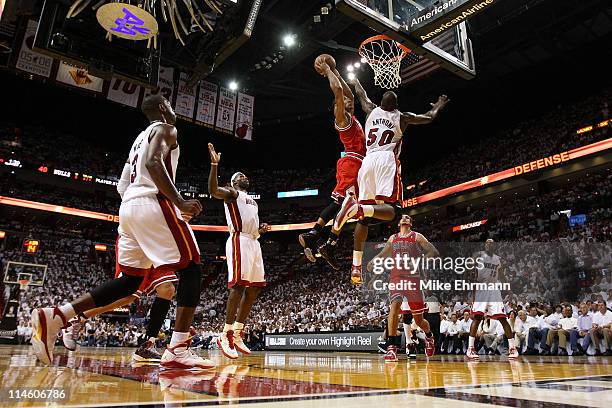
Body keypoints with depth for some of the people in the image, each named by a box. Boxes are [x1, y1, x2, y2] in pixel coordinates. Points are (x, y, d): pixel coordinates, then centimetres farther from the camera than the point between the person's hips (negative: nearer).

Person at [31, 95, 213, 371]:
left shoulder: (140, 138, 30)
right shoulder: (166, 129, 2)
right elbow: (153, 162, -18)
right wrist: (180, 202, -23)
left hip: (128, 206, 9)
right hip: (153, 203, -9)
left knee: (130, 280, 13)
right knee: (191, 269, -6)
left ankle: (54, 316, 4)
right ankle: (177, 350, -15)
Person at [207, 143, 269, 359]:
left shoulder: (252, 201, 31)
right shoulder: (231, 193, 7)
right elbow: (213, 190, -15)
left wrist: (261, 230, 12)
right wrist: (214, 164, -22)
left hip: (254, 242, 9)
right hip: (239, 240, -9)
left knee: (255, 287, 4)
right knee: (239, 285, -17)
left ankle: (237, 333, 11)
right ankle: (226, 335, -12)